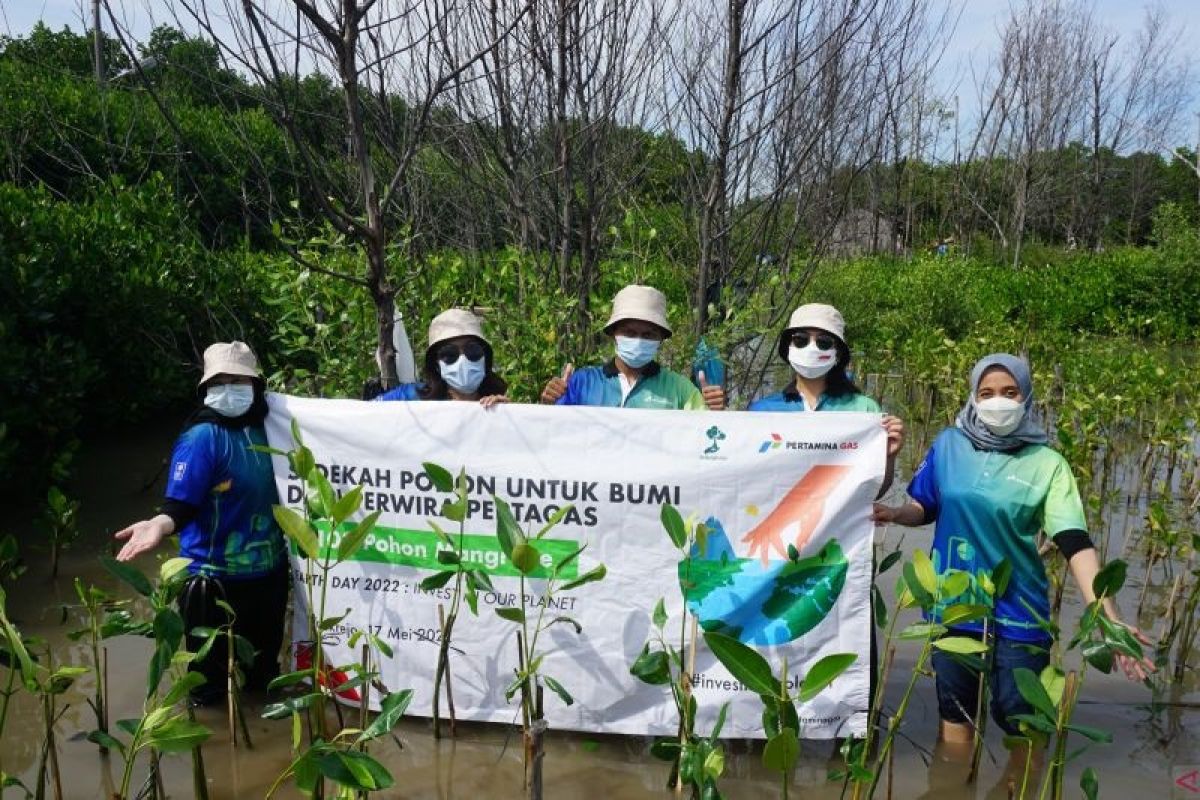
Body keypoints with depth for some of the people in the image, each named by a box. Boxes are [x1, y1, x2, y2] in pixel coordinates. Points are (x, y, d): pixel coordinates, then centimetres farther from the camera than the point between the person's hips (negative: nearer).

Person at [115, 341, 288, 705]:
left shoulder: (264, 427, 0)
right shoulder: (201, 437, -17)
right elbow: (181, 504, -23)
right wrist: (160, 524, -42)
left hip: (268, 569, 6)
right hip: (217, 577, -6)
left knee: (264, 664, 26)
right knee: (212, 678, 11)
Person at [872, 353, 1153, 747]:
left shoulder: (1047, 463, -9)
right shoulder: (949, 445, -3)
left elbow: (1076, 543, -17)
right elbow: (926, 508, 6)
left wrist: (1108, 617, -28)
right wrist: (893, 513, -16)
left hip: (1017, 612, -2)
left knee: (1021, 722, 8)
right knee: (955, 712, 18)